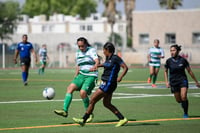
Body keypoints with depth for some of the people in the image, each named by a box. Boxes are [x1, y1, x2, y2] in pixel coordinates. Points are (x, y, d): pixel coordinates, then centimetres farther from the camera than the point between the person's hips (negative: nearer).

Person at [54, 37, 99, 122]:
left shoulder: (91, 50, -6)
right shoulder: (78, 53, 14)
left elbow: (97, 61, -22)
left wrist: (95, 66, -44)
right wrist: (75, 78, 20)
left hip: (91, 76, -6)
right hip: (82, 75, 6)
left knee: (83, 92, -23)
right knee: (70, 87, -15)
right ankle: (65, 111, -21)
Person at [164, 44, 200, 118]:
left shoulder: (183, 60, -9)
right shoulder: (169, 61, -5)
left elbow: (189, 71, 1)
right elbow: (166, 71, 12)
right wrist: (166, 81, 2)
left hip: (182, 80, -2)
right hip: (173, 82, 2)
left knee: (183, 97, -21)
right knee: (178, 100, 6)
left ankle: (185, 113, -5)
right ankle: (184, 103, 41)